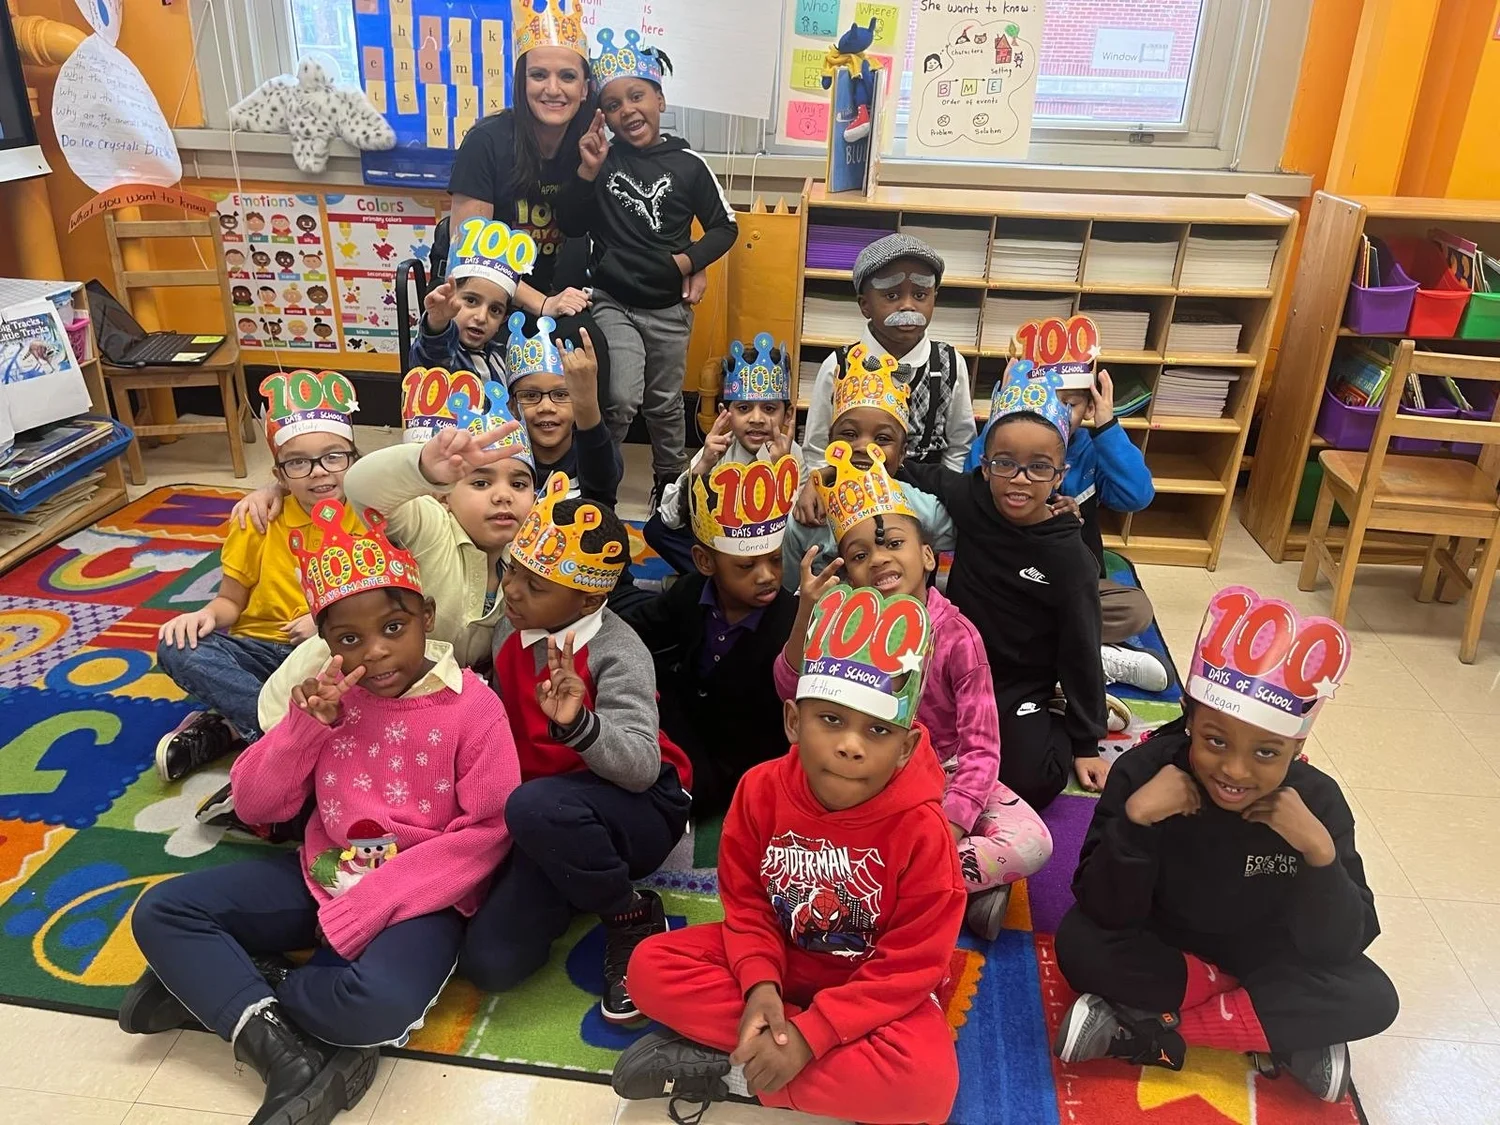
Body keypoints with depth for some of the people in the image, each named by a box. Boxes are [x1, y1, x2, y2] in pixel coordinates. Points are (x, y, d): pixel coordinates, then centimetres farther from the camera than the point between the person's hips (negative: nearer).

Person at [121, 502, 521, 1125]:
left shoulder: (472, 706, -14)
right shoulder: (331, 694, 1)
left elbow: (486, 833, -17)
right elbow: (255, 804, 2)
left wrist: (375, 901, -22)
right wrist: (306, 724, -16)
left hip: (418, 894, -5)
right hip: (322, 875, 6)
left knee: (380, 1001, -35)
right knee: (160, 912, -7)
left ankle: (214, 986, -8)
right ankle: (293, 1060, -18)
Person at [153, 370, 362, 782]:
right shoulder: (260, 520, -1)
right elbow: (232, 600, 7)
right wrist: (208, 615, -15)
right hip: (262, 650, 2)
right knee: (178, 648, -23)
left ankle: (234, 727, -21)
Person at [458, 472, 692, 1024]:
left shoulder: (618, 653, -20)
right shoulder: (510, 631, 1)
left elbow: (641, 767, -31)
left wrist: (577, 724, -48)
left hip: (638, 811, -5)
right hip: (556, 823, 6)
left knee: (535, 807, -39)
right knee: (490, 961, -17)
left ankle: (632, 918, -10)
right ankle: (572, 886, 14)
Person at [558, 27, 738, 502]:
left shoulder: (687, 163, -5)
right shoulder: (601, 157, -3)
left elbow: (725, 226, 2)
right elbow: (570, 226, -3)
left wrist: (688, 261, -12)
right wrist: (588, 172, -16)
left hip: (669, 307, 1)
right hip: (611, 301, -1)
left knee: (665, 403, 16)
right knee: (621, 401, -18)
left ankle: (671, 483, 36)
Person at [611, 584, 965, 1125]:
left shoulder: (922, 830, -25)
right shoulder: (762, 789, -16)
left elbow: (910, 965, -21)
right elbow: (745, 901, -4)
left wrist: (808, 1035, -27)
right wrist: (759, 984, -23)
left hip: (875, 986, -2)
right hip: (781, 958, 3)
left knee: (927, 1079, -33)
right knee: (651, 966, -14)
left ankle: (727, 1072, -19)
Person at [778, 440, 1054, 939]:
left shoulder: (957, 636, -17)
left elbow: (980, 749, -17)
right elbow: (793, 693, -18)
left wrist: (945, 831, -27)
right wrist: (806, 615, -32)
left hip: (947, 777, -2)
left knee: (1032, 844, -26)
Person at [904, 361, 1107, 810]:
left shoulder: (1070, 557, -18)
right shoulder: (970, 500, -12)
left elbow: (1079, 652, -11)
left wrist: (1085, 743, -5)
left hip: (1021, 689, -3)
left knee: (1029, 783, -21)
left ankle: (1054, 726, 12)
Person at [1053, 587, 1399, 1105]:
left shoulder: (1317, 800, -19)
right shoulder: (1144, 770, -25)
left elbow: (1339, 949, -19)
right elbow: (1105, 913, -26)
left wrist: (1320, 853, -35)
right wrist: (1134, 818, -41)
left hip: (1263, 960, 2)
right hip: (1160, 949, -1)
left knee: (1371, 999, -22)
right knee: (1080, 945, -29)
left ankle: (1149, 1030, -18)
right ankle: (1286, 1039, -16)